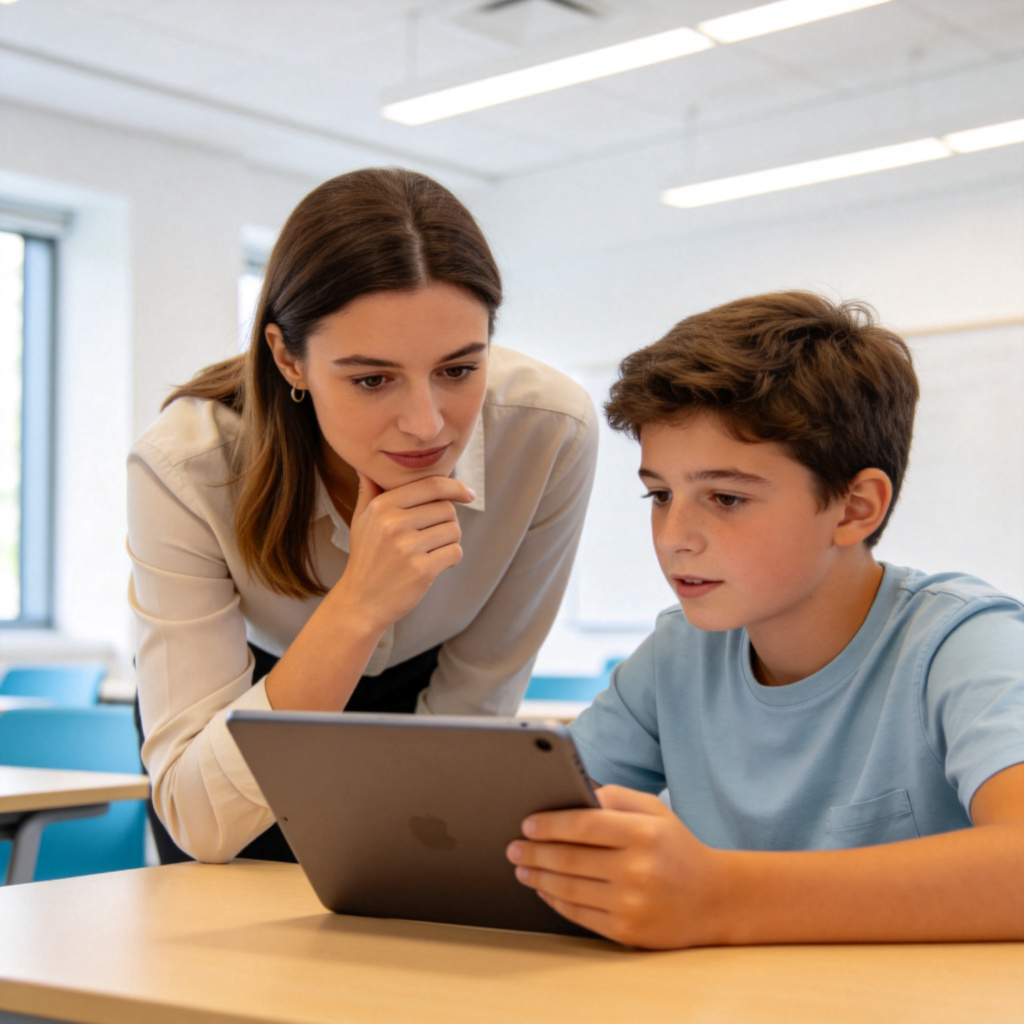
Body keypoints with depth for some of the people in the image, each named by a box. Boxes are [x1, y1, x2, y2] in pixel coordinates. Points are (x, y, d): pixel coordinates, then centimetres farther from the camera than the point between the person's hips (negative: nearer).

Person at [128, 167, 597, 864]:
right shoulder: (184, 469, -33)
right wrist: (356, 607, -45)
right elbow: (199, 821, -36)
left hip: (416, 696, 3)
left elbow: (471, 707, -14)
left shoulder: (553, 433, -29)